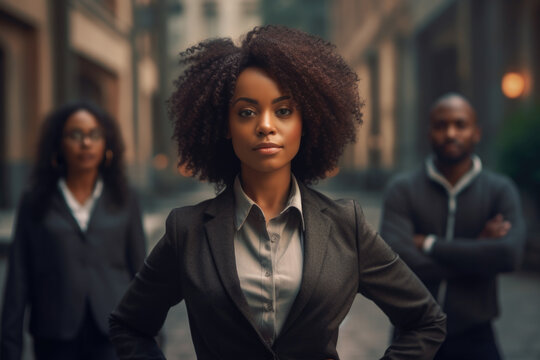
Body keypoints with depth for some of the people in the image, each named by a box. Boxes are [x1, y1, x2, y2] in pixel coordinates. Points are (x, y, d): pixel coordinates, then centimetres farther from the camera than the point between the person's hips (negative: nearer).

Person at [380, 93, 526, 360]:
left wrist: (429, 245, -15)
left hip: (474, 337, 0)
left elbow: (509, 255, -19)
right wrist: (476, 253, -14)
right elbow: (398, 261, -18)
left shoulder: (500, 190, -2)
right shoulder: (402, 189, -5)